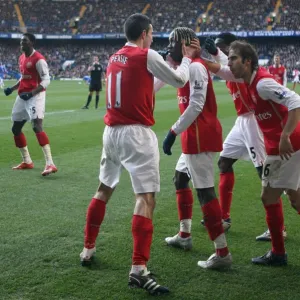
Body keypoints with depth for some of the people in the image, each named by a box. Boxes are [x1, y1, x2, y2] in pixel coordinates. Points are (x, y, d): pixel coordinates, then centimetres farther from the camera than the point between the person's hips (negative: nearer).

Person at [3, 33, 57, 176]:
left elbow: (46, 80, -18)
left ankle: (50, 164, -27)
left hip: (35, 96, -10)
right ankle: (27, 161, 28)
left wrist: (31, 93, -28)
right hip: (22, 97, 10)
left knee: (37, 126, -23)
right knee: (16, 128, 14)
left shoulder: (38, 59, -13)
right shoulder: (21, 58, 14)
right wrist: (12, 88, 13)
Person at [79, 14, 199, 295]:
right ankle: (138, 269, -17)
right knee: (146, 198, -10)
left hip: (111, 131, 8)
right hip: (136, 134, -8)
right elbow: (179, 80, 2)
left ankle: (88, 250, 33)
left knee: (104, 190, 22)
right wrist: (188, 57, 19)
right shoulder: (147, 55, -8)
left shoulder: (113, 58, 13)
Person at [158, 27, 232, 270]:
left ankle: (223, 253, -8)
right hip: (196, 135, 11)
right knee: (180, 179, 23)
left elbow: (196, 106, -22)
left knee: (204, 191, -11)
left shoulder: (195, 67, -14)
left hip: (200, 136, -11)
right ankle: (184, 236, 35)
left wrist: (173, 132, -22)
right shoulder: (187, 67, 16)